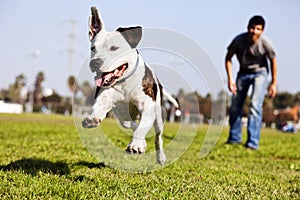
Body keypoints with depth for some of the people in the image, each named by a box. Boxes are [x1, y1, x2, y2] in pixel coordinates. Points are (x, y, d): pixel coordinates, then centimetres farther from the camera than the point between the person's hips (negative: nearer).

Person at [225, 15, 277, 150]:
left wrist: (274, 83, -4)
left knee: (255, 106, -17)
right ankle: (234, 138, 22)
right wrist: (230, 79, -15)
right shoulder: (239, 40, -23)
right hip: (243, 72, 3)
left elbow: (273, 61, -8)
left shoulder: (265, 43, -25)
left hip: (260, 73, -3)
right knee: (235, 107, 6)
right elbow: (228, 58, -9)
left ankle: (253, 142, -16)